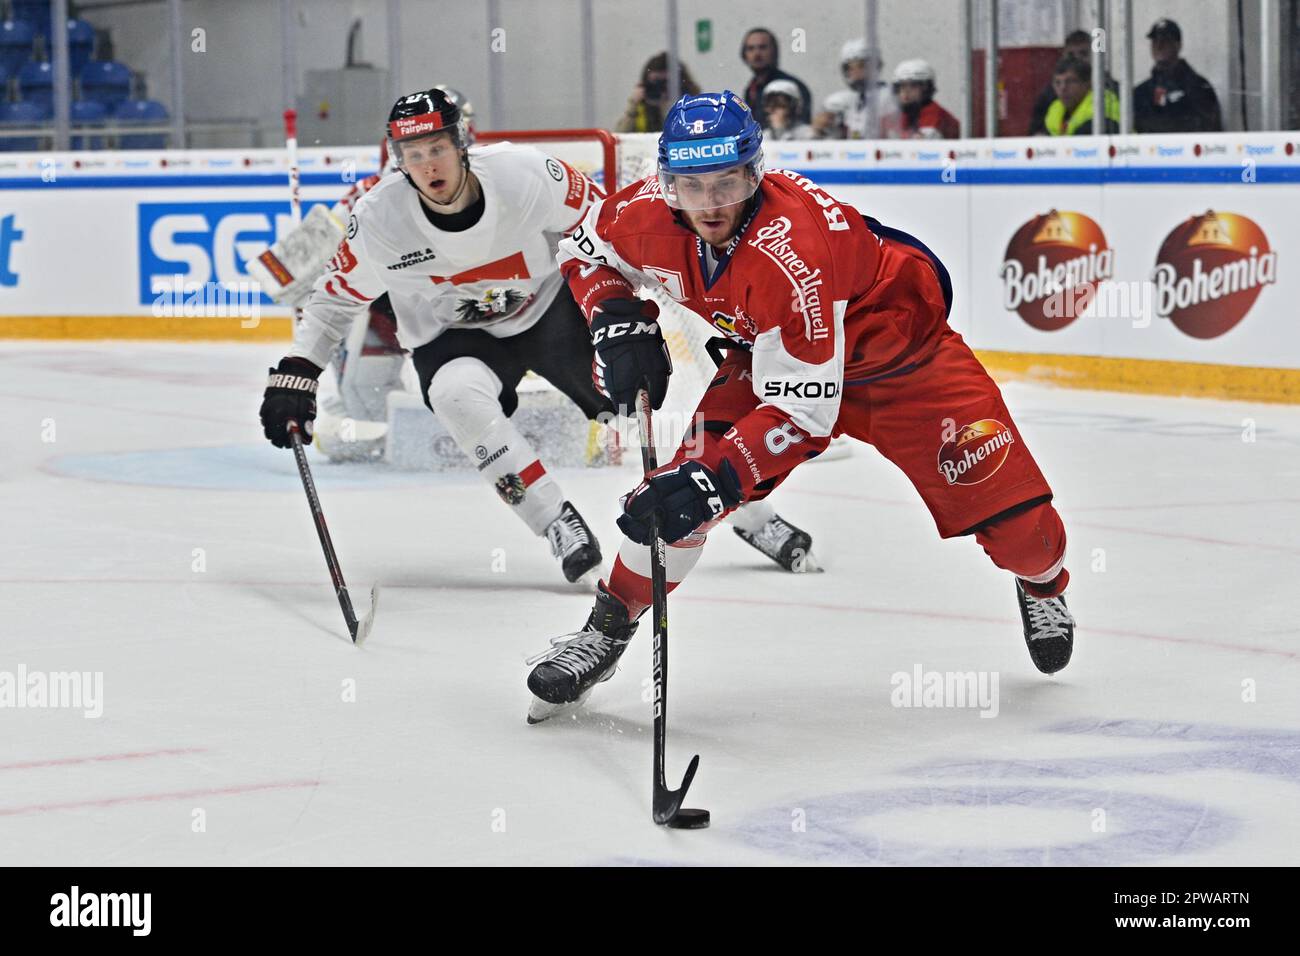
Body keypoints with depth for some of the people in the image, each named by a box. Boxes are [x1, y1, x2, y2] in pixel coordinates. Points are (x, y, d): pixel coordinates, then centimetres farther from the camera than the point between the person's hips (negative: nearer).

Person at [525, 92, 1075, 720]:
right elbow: (584, 250, 2)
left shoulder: (791, 249, -41)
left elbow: (803, 406, -39)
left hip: (899, 341, -4)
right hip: (765, 353, 5)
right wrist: (620, 327, -15)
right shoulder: (649, 215, -23)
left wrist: (714, 476, -45)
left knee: (998, 490, -9)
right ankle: (607, 627, 0)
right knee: (688, 479, -15)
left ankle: (1042, 581, 26)